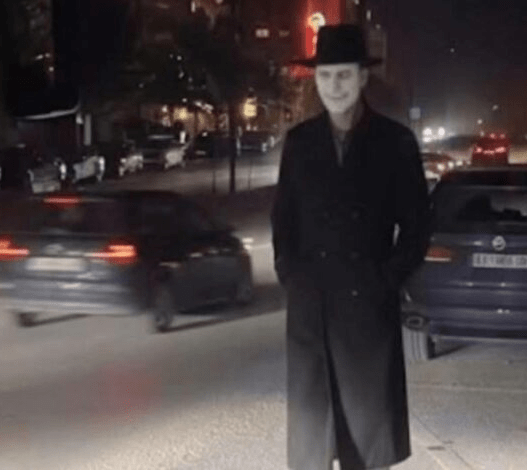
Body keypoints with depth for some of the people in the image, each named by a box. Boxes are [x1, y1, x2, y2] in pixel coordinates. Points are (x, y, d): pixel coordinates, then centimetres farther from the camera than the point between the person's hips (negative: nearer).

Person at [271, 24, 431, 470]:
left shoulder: (396, 141, 0)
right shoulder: (299, 141, 7)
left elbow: (417, 225, 3)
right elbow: (283, 217, 12)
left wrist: (388, 281, -6)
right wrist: (290, 275, 1)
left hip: (370, 304, -1)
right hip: (309, 305, 2)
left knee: (369, 412, 4)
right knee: (309, 414, 4)